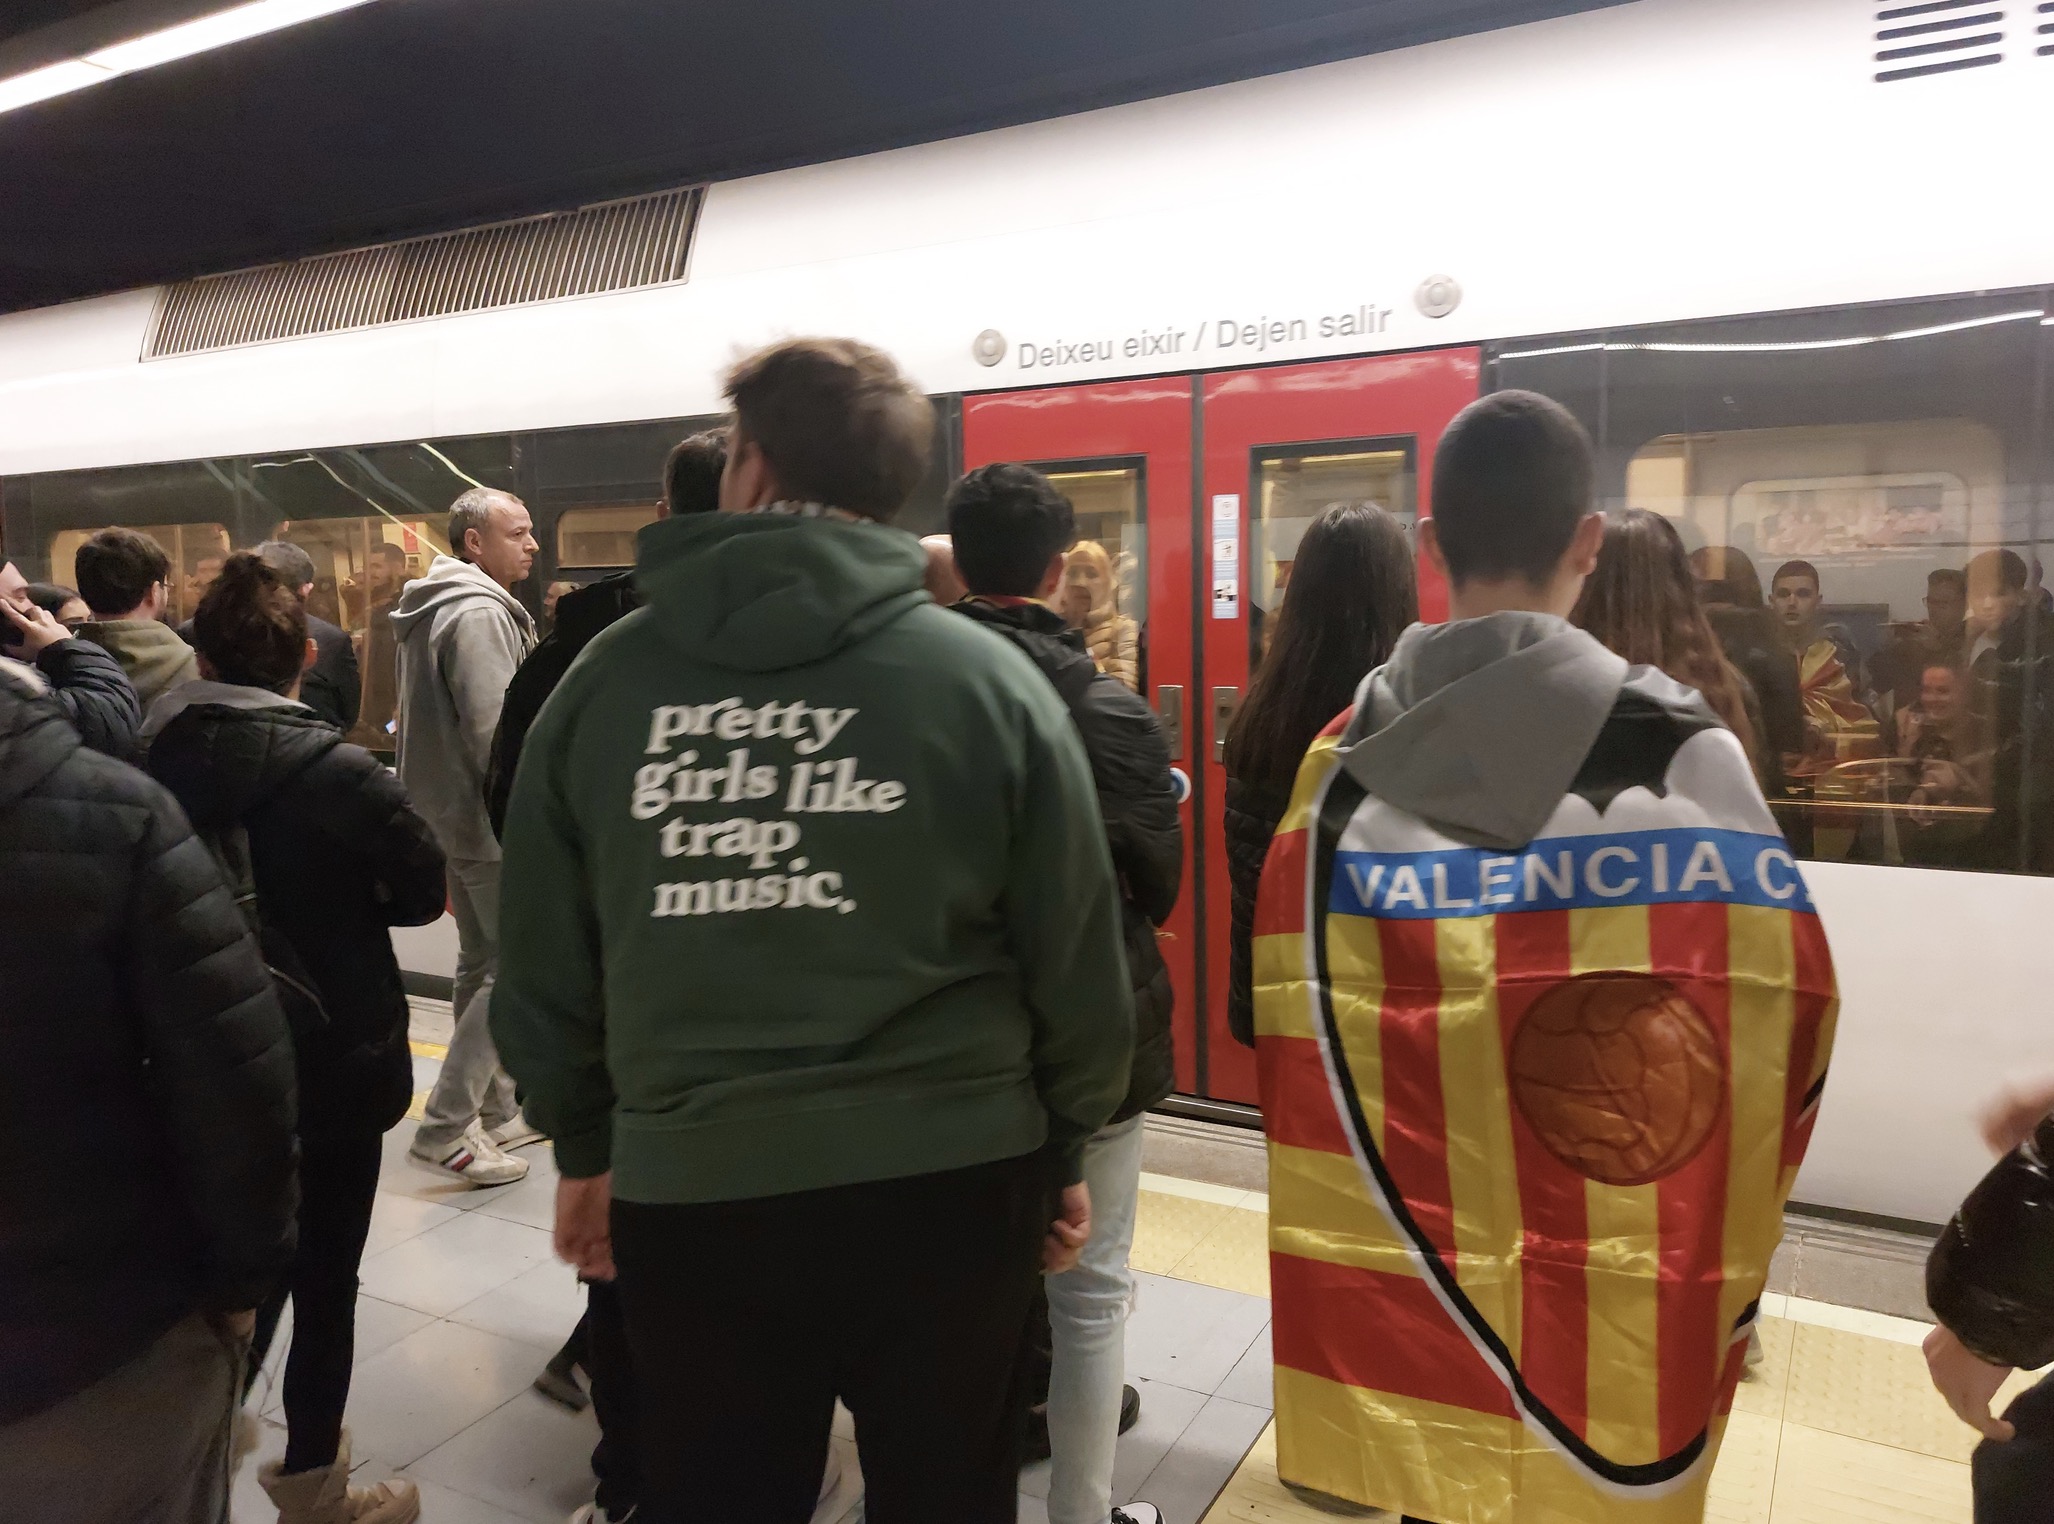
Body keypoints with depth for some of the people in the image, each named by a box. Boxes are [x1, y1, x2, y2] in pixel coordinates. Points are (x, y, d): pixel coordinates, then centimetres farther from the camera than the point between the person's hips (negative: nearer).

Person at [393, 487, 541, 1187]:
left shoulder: (440, 606, 16)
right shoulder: (479, 613, -17)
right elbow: (493, 731, -24)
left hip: (450, 814, 11)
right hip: (490, 821, -11)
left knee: (482, 964, 16)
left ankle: (494, 1112, 27)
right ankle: (446, 1128, -4)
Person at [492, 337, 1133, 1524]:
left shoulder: (604, 678, -3)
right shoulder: (989, 677, -8)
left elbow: (542, 952, 3)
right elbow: (1076, 952, -4)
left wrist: (586, 1144, 18)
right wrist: (1065, 1149, 11)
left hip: (686, 1192, 2)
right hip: (947, 1186, -1)